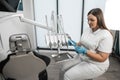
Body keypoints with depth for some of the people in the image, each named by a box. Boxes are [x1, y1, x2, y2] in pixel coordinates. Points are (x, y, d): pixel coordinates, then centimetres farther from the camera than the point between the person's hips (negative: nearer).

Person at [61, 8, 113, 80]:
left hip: (95, 65, -8)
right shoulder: (87, 29, 2)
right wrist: (75, 44, -8)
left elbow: (102, 58, -22)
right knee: (64, 68, 3)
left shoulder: (106, 35, -21)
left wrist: (85, 51, -30)